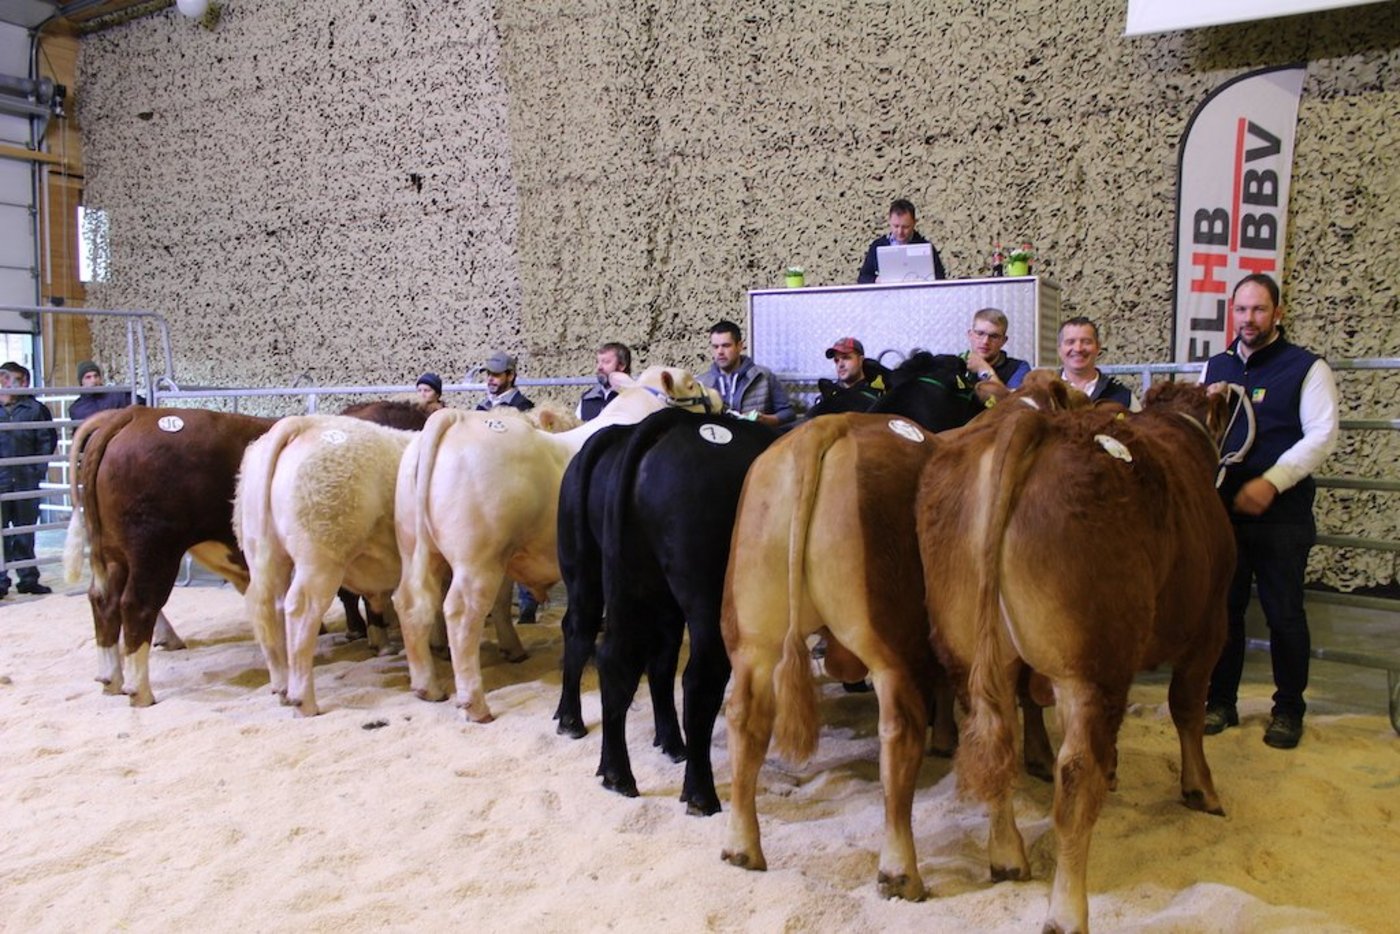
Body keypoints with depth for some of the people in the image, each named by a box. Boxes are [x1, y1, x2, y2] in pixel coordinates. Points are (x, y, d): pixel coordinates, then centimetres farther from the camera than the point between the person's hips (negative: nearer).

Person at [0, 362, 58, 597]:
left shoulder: (35, 409, 2)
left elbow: (47, 441, 2)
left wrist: (39, 469, -3)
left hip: (25, 479, 1)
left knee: (25, 530, 10)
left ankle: (28, 578, 18)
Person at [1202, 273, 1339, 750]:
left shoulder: (1305, 367, -2)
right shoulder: (1216, 366, 12)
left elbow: (1322, 434, -10)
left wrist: (1270, 483, -19)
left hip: (1282, 514, -4)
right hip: (1223, 508, 4)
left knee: (1284, 614, 4)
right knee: (1224, 608, 10)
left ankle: (1289, 709, 20)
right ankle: (1221, 701, 22)